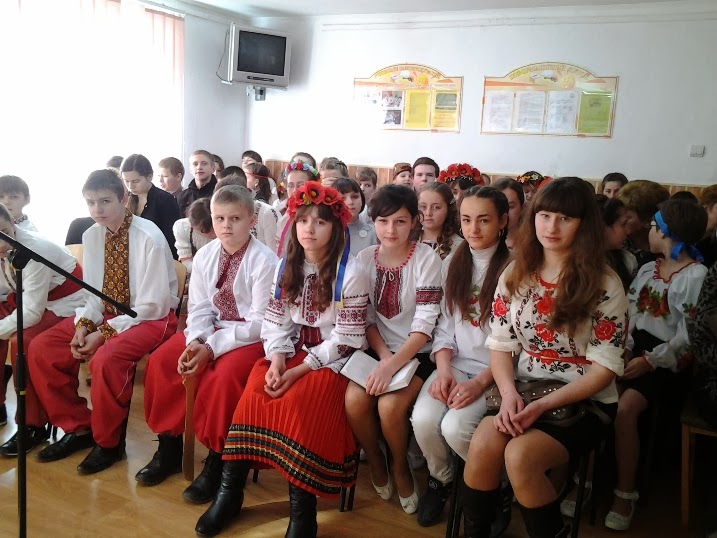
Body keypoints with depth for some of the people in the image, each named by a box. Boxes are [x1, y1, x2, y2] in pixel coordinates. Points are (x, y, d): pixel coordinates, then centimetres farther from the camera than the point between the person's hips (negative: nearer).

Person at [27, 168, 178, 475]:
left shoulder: (149, 238, -19)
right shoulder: (91, 236, 1)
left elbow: (151, 306, -19)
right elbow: (93, 293, 8)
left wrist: (105, 333, -21)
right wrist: (83, 326, -11)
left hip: (151, 318, -7)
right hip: (106, 312, 7)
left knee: (105, 359, -33)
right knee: (41, 350, -5)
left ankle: (108, 443, -6)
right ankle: (78, 428, 10)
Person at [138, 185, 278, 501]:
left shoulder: (265, 261, -16)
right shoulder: (205, 256, 2)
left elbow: (260, 323, -19)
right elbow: (199, 307, 3)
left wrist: (212, 347, -23)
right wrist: (194, 342, -18)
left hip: (251, 336, -6)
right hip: (212, 329, 6)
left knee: (223, 376, -31)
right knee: (161, 361, -9)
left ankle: (216, 461, -10)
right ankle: (169, 446, 9)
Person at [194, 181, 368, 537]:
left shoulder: (351, 273, -11)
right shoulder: (287, 266, 7)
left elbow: (346, 339, -14)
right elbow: (276, 322, 5)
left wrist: (299, 370, -19)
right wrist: (277, 360, -14)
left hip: (332, 359, -5)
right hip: (293, 352, 5)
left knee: (296, 402, -28)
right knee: (254, 391, -20)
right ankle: (230, 488, -11)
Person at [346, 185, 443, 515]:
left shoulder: (426, 259, -11)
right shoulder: (364, 258, 1)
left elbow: (425, 324, -17)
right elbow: (365, 317, 2)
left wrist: (393, 364, -25)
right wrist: (383, 355, -13)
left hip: (417, 353, -3)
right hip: (379, 350, 4)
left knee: (390, 405, -27)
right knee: (355, 399, -22)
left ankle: (400, 466, 6)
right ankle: (375, 461, 8)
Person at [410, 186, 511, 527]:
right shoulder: (451, 265, 9)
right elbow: (444, 326, 7)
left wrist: (481, 382, -20)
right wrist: (443, 370, -10)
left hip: (495, 369, -4)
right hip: (455, 363, 4)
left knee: (455, 428, -25)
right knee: (423, 420, -21)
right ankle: (440, 478, 12)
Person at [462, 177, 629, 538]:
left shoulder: (605, 285, -8)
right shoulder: (515, 275, 4)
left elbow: (604, 367, -10)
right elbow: (500, 345, 4)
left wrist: (544, 404, -19)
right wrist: (509, 393, -15)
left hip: (584, 402, -3)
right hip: (525, 392, 3)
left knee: (519, 455, -28)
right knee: (482, 445, -25)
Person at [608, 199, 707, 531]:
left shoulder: (697, 275, -7)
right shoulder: (646, 269, 15)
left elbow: (688, 336, -12)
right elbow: (629, 316, 9)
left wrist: (650, 362, -17)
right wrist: (623, 350, -6)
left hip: (666, 359, -6)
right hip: (635, 348, 6)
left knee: (624, 409, -28)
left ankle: (625, 493, -10)